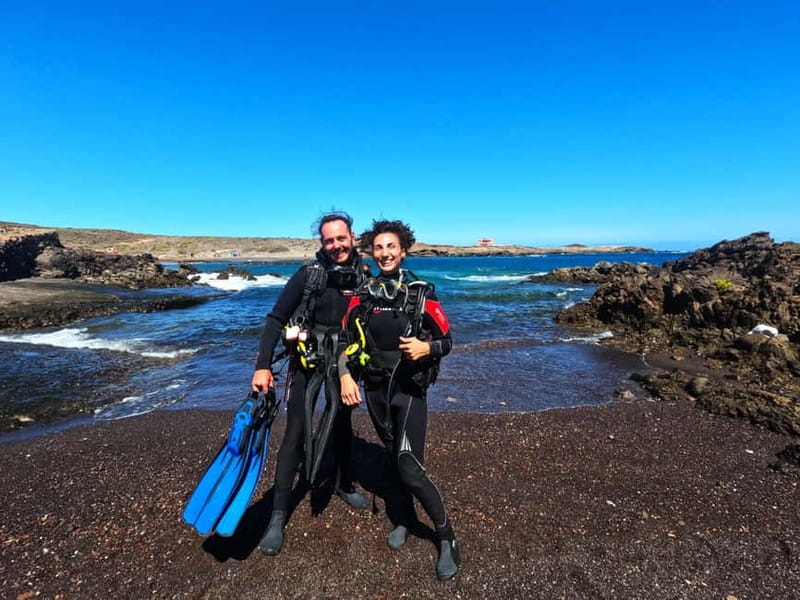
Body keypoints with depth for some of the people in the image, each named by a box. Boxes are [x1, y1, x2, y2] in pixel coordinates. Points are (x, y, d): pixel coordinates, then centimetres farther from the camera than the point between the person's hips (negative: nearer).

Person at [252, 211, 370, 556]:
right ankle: (278, 515, 11)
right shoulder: (308, 275, -14)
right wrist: (263, 366, -20)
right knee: (296, 434, -3)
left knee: (342, 426, 18)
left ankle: (345, 485, 41)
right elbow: (275, 319, -13)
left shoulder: (363, 277, -5)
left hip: (344, 362, 3)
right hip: (308, 360, -3)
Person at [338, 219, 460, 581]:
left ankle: (446, 536, 14)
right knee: (393, 457, 19)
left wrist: (426, 348, -25)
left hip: (409, 391, -4)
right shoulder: (363, 295, 1)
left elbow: (448, 341, -5)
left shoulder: (422, 294, -8)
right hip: (374, 389, 4)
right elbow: (345, 339, 4)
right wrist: (345, 375, -8)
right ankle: (404, 518, 41)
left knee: (410, 469, -9)